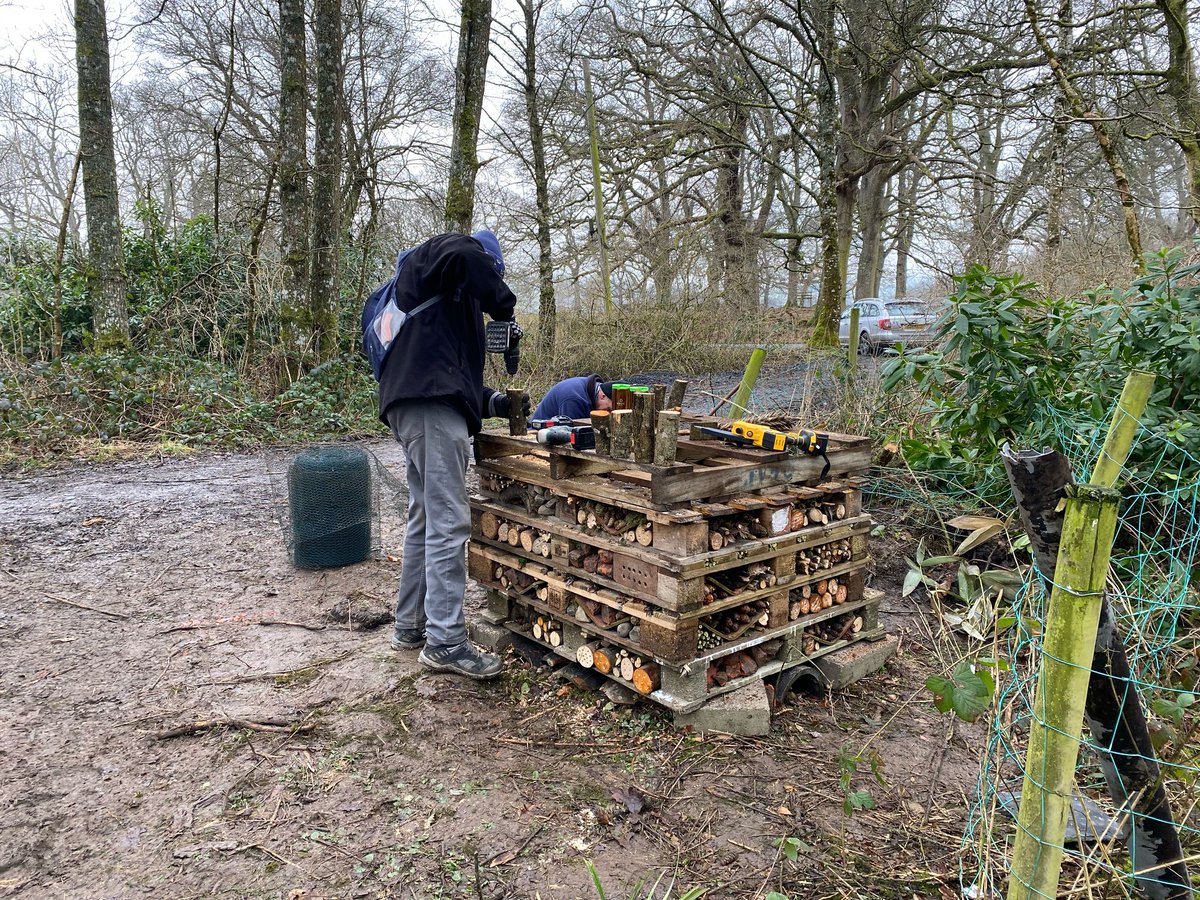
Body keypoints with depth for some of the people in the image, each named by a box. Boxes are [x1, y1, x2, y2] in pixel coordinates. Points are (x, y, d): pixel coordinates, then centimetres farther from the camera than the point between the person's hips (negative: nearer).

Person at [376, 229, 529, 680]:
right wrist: (503, 308, -7)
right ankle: (446, 642, -9)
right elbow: (463, 253, -21)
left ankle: (411, 625, 24)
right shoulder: (435, 257, 5)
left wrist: (492, 401, 16)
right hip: (432, 405, -11)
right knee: (449, 524, -11)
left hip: (414, 406, 11)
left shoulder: (447, 300, 32)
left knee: (425, 520, 15)